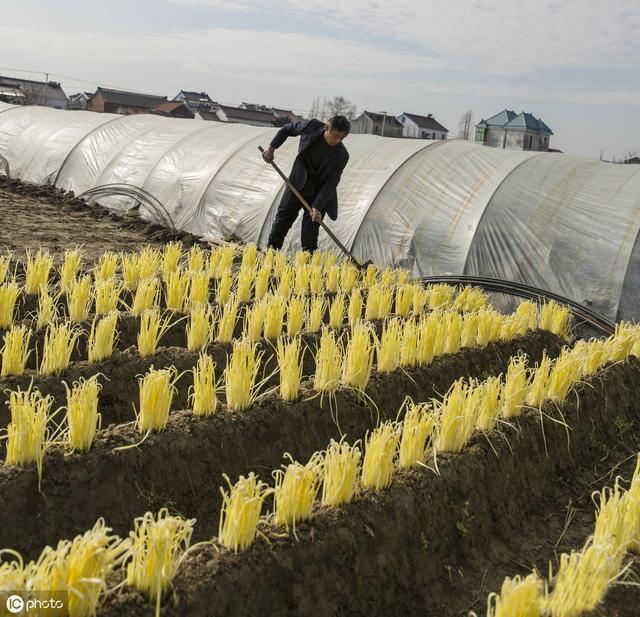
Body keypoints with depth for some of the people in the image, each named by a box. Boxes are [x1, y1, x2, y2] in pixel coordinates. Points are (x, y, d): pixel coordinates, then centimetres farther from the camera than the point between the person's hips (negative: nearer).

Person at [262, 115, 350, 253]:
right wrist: (272, 148, 2)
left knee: (310, 231, -6)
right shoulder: (311, 126, -16)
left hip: (319, 193, -2)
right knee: (283, 217, 8)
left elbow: (331, 184, -20)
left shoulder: (341, 155, -22)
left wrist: (317, 207, -26)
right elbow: (287, 129, 3)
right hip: (297, 185, 3)